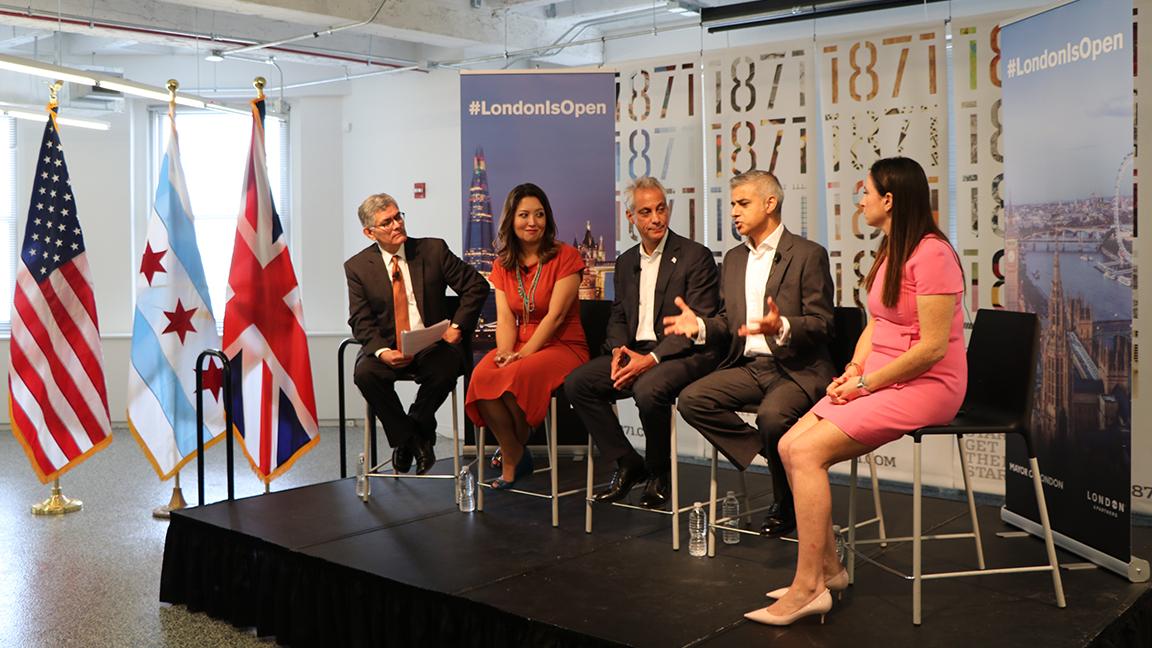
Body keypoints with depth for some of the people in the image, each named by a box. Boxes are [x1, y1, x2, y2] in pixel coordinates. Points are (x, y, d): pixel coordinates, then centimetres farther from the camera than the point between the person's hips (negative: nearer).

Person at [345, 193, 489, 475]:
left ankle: (417, 425, -5)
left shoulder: (434, 250, 0)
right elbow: (361, 321, -2)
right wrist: (382, 351, -22)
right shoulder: (357, 266, 2)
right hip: (388, 348, 1)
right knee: (365, 372, -30)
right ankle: (404, 437, -8)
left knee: (447, 367, -34)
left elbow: (476, 285, 2)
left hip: (433, 345, -1)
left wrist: (458, 326, -10)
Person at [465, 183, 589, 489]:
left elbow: (555, 316, -12)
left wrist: (523, 355, -20)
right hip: (519, 346, 4)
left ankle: (517, 447, -4)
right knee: (482, 376, -29)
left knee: (518, 376, -35)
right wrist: (505, 353, -17)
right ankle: (514, 457, -12)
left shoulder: (565, 256, -4)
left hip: (562, 346, -4)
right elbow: (505, 318, 3)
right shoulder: (503, 264, 13)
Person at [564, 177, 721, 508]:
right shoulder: (626, 261, 15)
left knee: (648, 389, -36)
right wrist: (619, 350, -5)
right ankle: (627, 464, -1)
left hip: (684, 354, -6)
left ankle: (659, 473, -8)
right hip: (635, 352, 7)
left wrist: (652, 358, -22)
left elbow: (699, 323, -13)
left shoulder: (696, 256, -6)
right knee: (576, 382, -13)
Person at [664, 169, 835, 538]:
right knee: (692, 399, -18)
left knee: (772, 415, -35)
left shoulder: (808, 254, -4)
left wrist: (782, 328, -28)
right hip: (748, 366, 6)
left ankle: (787, 505, -7)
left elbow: (821, 325, -9)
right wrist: (700, 326, -1)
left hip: (797, 369, -6)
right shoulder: (733, 259, 17)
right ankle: (769, 458, -6)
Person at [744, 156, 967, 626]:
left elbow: (933, 347, -20)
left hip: (924, 386, -9)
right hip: (880, 380, 9)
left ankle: (808, 588, -13)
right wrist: (854, 369, 1)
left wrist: (867, 382, -15)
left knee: (808, 452, -21)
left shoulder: (931, 254, -16)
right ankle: (827, 569, 2)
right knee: (789, 446, -6)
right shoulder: (890, 251, 15)